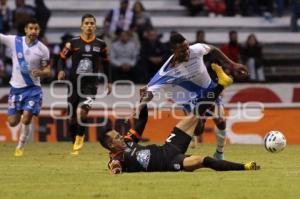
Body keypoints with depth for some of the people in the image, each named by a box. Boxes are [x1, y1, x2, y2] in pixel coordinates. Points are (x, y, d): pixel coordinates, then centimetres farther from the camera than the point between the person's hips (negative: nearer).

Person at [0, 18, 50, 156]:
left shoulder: (43, 49, -5)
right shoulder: (14, 41, -5)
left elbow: (48, 71, 2)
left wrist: (40, 72, -21)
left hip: (32, 89, -2)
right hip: (16, 88, 2)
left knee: (26, 119, -12)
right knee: (13, 122, 3)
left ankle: (20, 147, 10)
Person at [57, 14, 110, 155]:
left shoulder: (100, 44, 4)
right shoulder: (73, 43, 0)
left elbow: (105, 64, 16)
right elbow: (62, 58, 5)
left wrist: (108, 82, 15)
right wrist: (61, 71, -14)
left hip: (90, 85, -1)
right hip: (74, 84, 1)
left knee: (82, 111, -24)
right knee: (72, 117, 5)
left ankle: (80, 136, 0)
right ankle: (75, 144, 24)